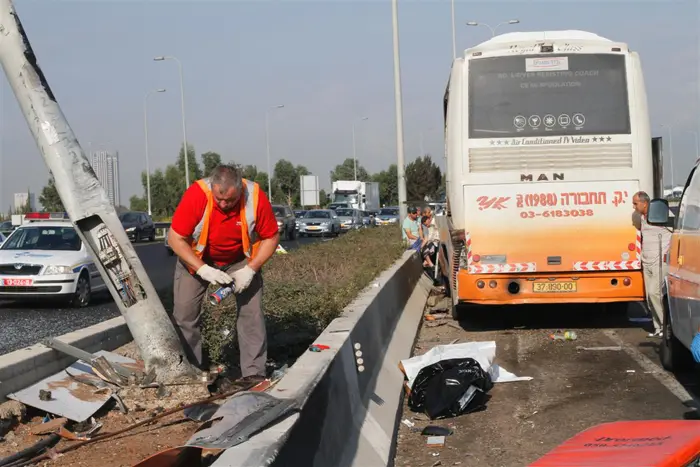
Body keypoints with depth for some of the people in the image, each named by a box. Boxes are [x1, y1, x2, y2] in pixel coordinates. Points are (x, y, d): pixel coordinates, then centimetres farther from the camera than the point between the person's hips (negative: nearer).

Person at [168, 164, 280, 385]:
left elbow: (270, 237, -15)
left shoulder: (256, 197, -28)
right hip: (196, 258, 0)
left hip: (240, 260, 1)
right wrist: (203, 270, -32)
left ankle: (254, 373, -1)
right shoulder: (196, 194, -32)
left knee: (252, 311, -7)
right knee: (185, 312, -5)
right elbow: (175, 238, -24)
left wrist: (250, 270, -25)